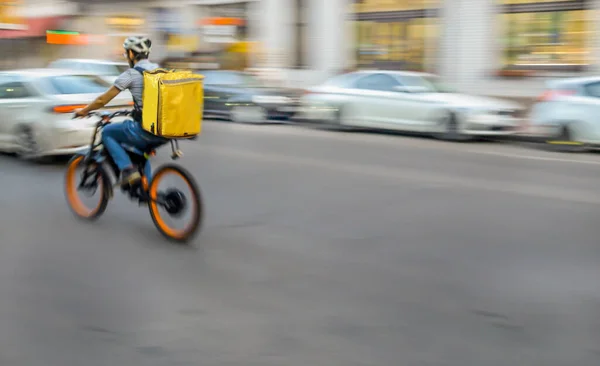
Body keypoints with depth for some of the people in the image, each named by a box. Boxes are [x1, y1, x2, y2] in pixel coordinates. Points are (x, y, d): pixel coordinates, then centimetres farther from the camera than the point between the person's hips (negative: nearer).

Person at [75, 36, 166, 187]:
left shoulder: (130, 74, -6)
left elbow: (102, 100, 1)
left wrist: (83, 111, 18)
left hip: (145, 130, -7)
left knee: (107, 133, 16)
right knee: (140, 151, 34)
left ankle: (127, 169, 2)